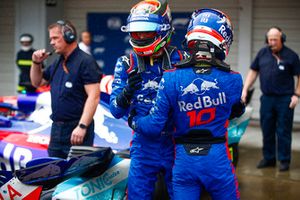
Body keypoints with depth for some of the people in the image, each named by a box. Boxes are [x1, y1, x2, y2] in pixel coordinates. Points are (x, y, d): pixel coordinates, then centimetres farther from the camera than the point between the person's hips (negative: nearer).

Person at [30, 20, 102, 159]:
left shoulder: (85, 61, -10)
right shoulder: (57, 63, 16)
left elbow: (93, 97, -18)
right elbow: (37, 82, 29)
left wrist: (82, 126, -24)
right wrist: (36, 63, 11)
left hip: (76, 131, -8)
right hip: (57, 128, 8)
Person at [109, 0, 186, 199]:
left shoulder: (180, 59, -4)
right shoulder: (126, 64, 0)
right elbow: (116, 111, -4)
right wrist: (127, 91, -24)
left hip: (176, 143, -1)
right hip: (143, 144, 1)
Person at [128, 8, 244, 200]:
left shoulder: (170, 79, -12)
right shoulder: (233, 81, -11)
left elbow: (154, 126, -8)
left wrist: (134, 120, 12)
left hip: (183, 159, 1)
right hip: (217, 159, 0)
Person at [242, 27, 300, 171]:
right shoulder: (262, 53, 7)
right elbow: (253, 71, 12)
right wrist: (245, 89, 5)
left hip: (284, 99, -4)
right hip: (267, 98, 4)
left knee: (283, 131, 1)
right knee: (267, 130, 11)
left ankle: (284, 160, 11)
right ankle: (268, 158, 23)